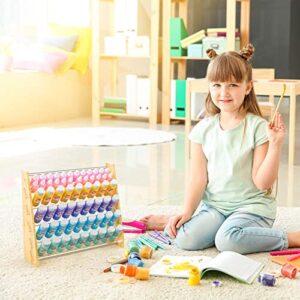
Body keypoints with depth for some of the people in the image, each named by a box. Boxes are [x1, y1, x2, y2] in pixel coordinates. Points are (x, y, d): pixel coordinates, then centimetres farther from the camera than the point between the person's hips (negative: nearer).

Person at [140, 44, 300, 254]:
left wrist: (275, 145, -22)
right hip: (213, 205, 4)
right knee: (186, 239, -21)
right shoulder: (204, 129, 3)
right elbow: (199, 178, 2)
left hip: (251, 206, -4)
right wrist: (187, 212, -9)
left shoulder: (257, 127, -10)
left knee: (228, 241, -32)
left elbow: (263, 183, -12)